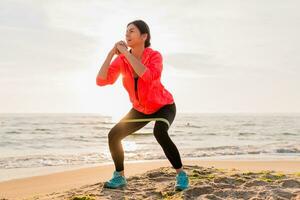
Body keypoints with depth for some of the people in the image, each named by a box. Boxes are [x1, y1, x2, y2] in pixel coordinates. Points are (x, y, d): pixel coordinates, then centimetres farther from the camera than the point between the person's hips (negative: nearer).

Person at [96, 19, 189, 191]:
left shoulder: (155, 56, -27)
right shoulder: (121, 60, -15)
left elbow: (148, 76, -48)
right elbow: (101, 81, -24)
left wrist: (126, 52, -41)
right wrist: (111, 53, -31)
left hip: (163, 106, -5)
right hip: (140, 109, 5)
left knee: (160, 134, -35)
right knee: (114, 135, -7)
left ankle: (181, 175, -20)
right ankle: (119, 177, 13)